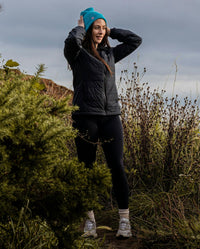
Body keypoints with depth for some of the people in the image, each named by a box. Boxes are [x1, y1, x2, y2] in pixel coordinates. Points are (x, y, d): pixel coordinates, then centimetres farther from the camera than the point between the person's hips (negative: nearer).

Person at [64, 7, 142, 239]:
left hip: (111, 116, 4)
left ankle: (125, 220, 0)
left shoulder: (110, 54, 18)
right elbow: (71, 41, -19)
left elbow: (135, 40, 24)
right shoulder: (78, 54, 4)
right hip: (86, 116, -3)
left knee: (117, 166, -4)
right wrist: (81, 27, 1)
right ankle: (90, 220, 12)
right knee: (87, 169, 2)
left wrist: (110, 31, 18)